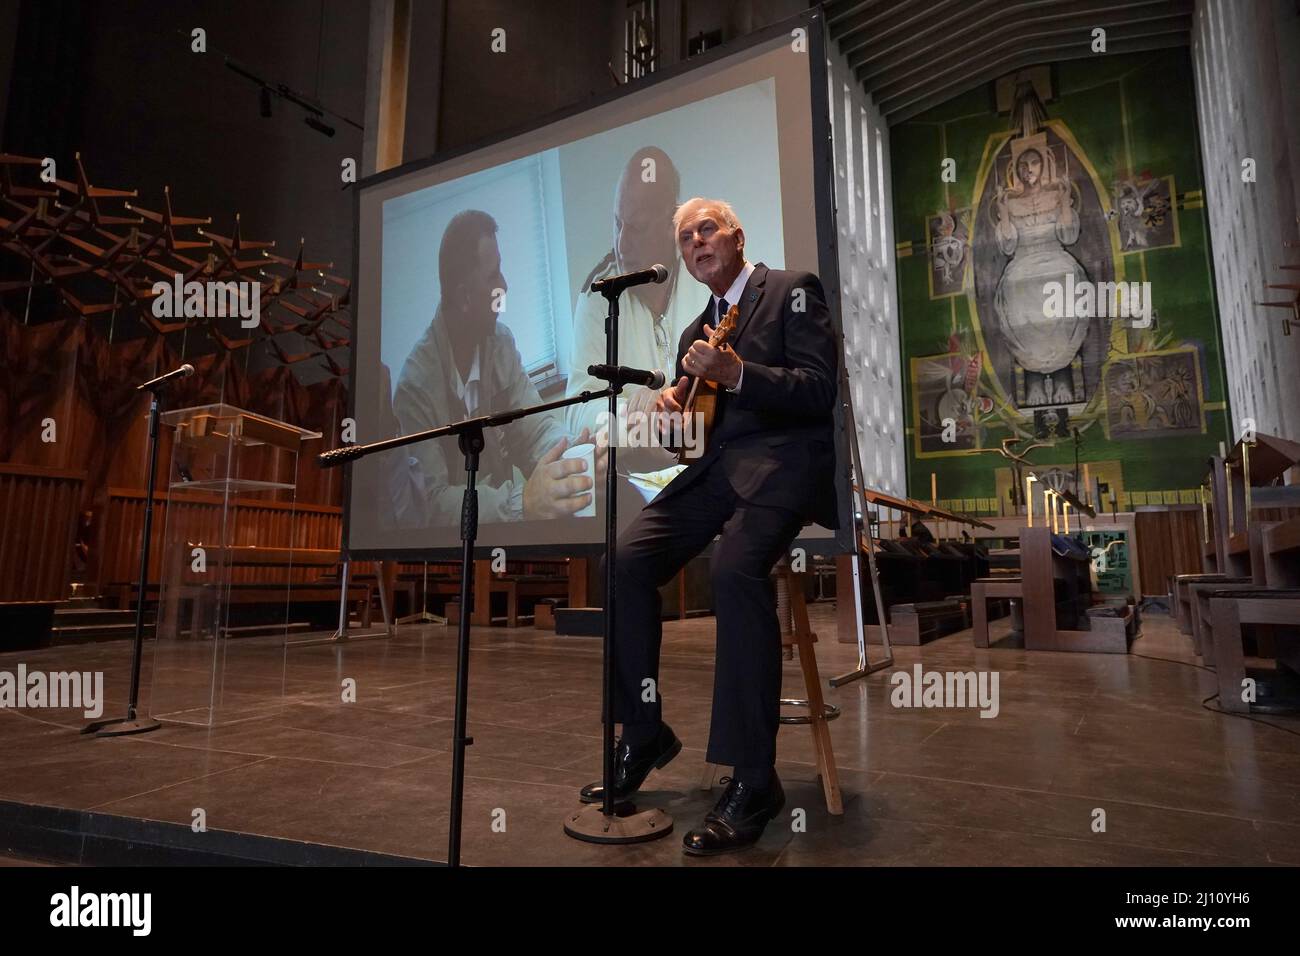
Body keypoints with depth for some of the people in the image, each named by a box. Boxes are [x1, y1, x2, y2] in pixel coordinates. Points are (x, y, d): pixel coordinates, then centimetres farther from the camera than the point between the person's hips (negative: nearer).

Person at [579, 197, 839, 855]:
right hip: (716, 466, 7)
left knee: (734, 568, -33)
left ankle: (752, 780, -21)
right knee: (627, 560, -13)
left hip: (780, 462, -6)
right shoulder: (695, 331, 23)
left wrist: (736, 374, -20)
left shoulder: (792, 290, 3)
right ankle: (643, 735, 3)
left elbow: (820, 390, -8)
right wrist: (676, 403, -1)